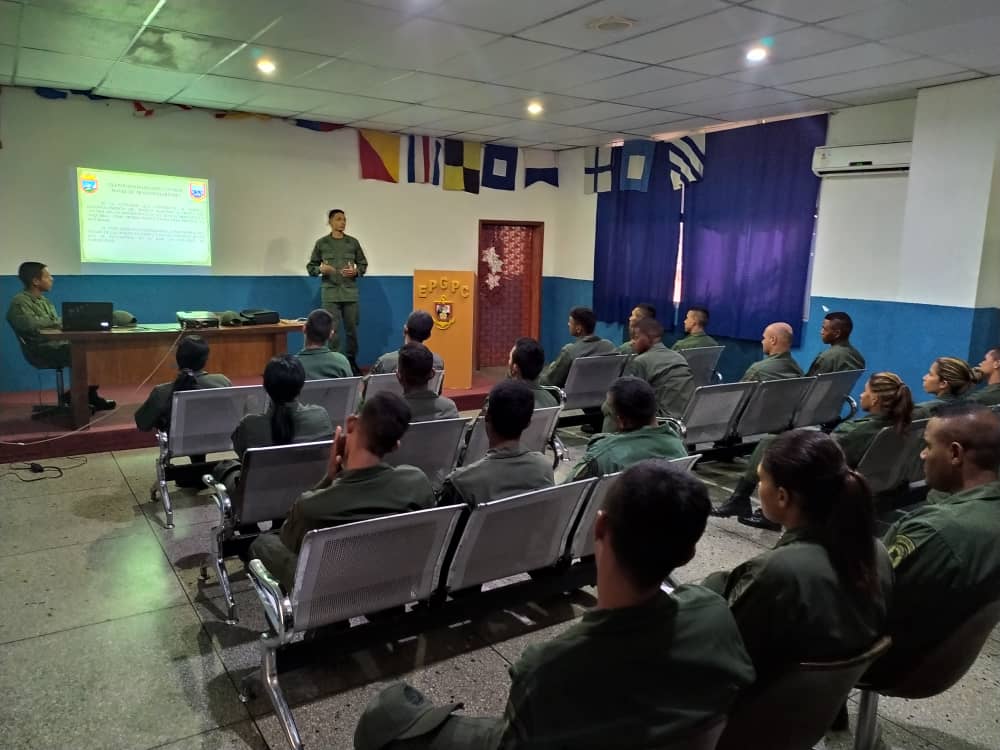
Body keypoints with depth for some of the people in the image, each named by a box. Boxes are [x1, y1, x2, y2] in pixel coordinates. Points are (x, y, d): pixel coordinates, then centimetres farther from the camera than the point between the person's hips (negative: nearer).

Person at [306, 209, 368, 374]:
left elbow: (363, 264, 12)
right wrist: (321, 269, -15)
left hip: (350, 292, 2)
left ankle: (352, 361, 23)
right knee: (333, 330, -4)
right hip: (330, 292, -2)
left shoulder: (353, 242, 4)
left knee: (352, 329, 7)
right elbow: (310, 267, 6)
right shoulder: (321, 243, 1)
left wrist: (355, 271, -8)